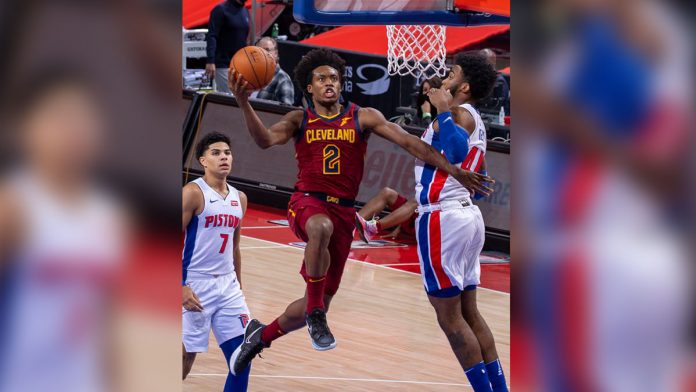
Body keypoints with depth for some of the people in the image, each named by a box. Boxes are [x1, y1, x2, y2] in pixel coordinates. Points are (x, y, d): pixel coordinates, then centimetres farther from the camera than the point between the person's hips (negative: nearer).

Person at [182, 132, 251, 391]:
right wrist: (182, 287, -20)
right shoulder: (193, 193, -10)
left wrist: (238, 286, 21)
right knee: (186, 355, -2)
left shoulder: (239, 199, 11)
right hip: (196, 285, -7)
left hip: (228, 284, 7)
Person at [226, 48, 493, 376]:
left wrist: (453, 170, -7)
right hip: (307, 202, -3)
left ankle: (261, 335, 32)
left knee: (320, 302, 6)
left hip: (343, 212, 3)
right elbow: (265, 140, -13)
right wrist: (244, 104, -30)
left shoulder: (362, 117, 6)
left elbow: (408, 141, 0)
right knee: (321, 227, -42)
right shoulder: (300, 120, 5)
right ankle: (316, 315, -29)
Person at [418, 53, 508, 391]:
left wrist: (443, 109, -26)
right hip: (467, 214, 10)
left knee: (449, 316, -4)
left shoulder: (458, 114, -14)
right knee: (468, 312, 14)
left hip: (442, 218, -10)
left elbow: (455, 152, -33)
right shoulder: (473, 119, 15)